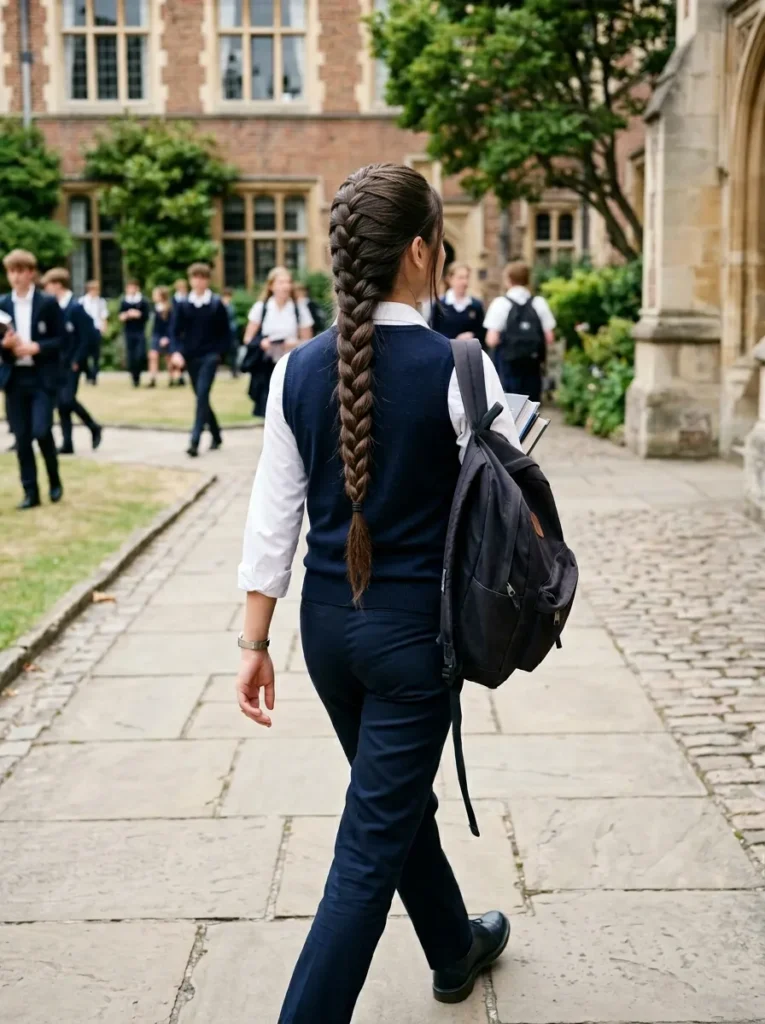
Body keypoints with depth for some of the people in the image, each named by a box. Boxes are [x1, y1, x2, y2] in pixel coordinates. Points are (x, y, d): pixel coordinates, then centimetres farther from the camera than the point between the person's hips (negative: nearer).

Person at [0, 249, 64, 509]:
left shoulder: (48, 303, -1)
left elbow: (61, 340, -2)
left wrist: (35, 347, -17)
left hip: (42, 378, -3)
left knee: (41, 431, -14)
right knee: (22, 439, 3)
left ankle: (54, 480, 12)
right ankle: (30, 492, 12)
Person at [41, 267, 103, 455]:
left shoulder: (76, 307, -15)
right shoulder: (55, 306, 7)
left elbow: (87, 337, -16)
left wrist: (77, 361, -16)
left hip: (72, 363, -7)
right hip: (57, 362, 7)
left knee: (67, 400, -15)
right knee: (61, 402, 6)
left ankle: (94, 428, 8)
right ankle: (67, 443, 11)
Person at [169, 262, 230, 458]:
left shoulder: (216, 304, -2)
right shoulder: (183, 305, 3)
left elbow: (225, 332, 2)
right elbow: (175, 331, 1)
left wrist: (220, 353, -6)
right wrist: (177, 352, -14)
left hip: (210, 356, -4)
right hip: (191, 357, 4)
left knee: (202, 395, -16)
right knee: (201, 398, 12)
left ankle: (195, 441, -21)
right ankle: (216, 436, 29)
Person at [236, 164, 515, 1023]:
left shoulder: (300, 370, -4)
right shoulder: (456, 370, -16)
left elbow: (274, 515, -1)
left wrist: (254, 641, 5)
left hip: (328, 624, 6)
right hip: (414, 628, -6)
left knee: (401, 799, 26)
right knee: (373, 843, 5)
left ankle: (456, 949, 49)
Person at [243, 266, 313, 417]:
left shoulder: (300, 309, 3)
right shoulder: (261, 308, 3)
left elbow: (307, 341, 6)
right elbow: (248, 338, 5)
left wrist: (296, 344, -16)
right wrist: (261, 342, -16)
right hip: (266, 367, 0)